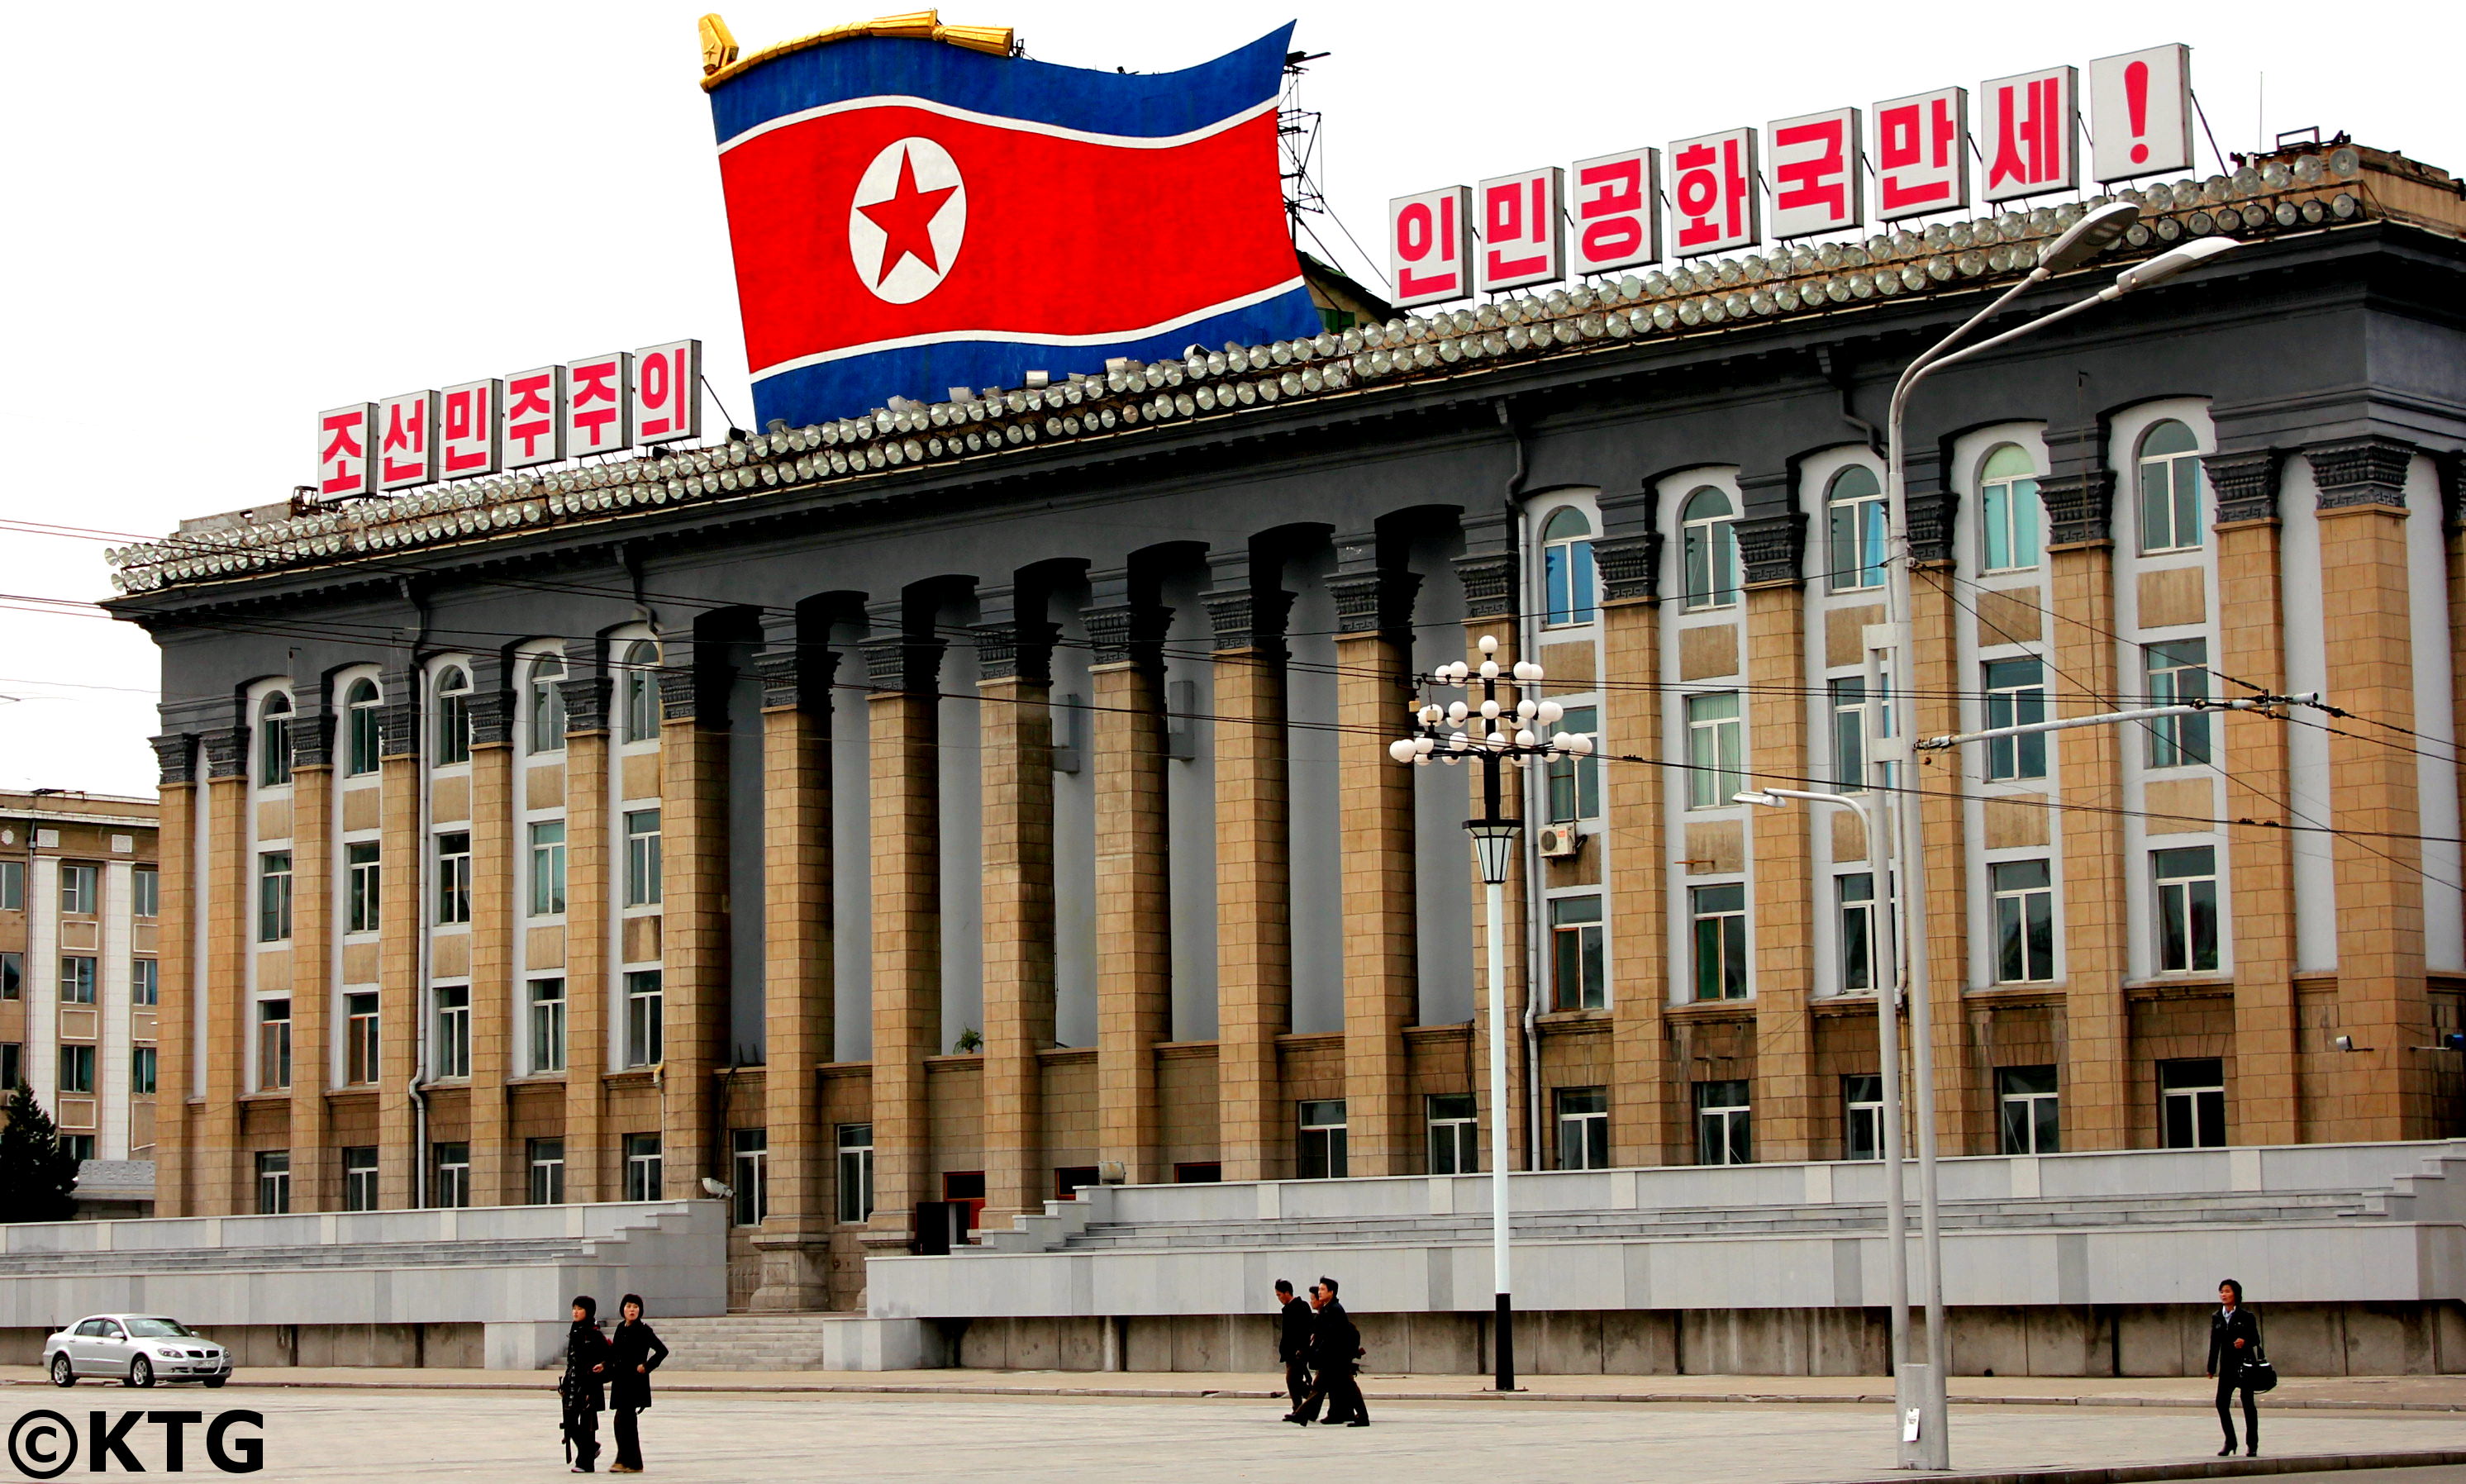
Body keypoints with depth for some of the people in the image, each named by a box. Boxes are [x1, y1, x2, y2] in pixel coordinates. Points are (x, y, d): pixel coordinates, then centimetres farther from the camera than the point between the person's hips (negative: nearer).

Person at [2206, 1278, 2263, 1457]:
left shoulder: (2246, 1317, -4)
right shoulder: (2216, 1318, 8)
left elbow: (2255, 1339, -2)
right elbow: (2214, 1343, 11)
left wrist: (2244, 1341, -24)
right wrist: (2211, 1367, 9)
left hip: (2245, 1363, -4)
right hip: (2227, 1365, 4)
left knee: (2248, 1403, 0)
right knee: (2222, 1402, -3)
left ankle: (2252, 1444, 9)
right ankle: (2230, 1442, 11)